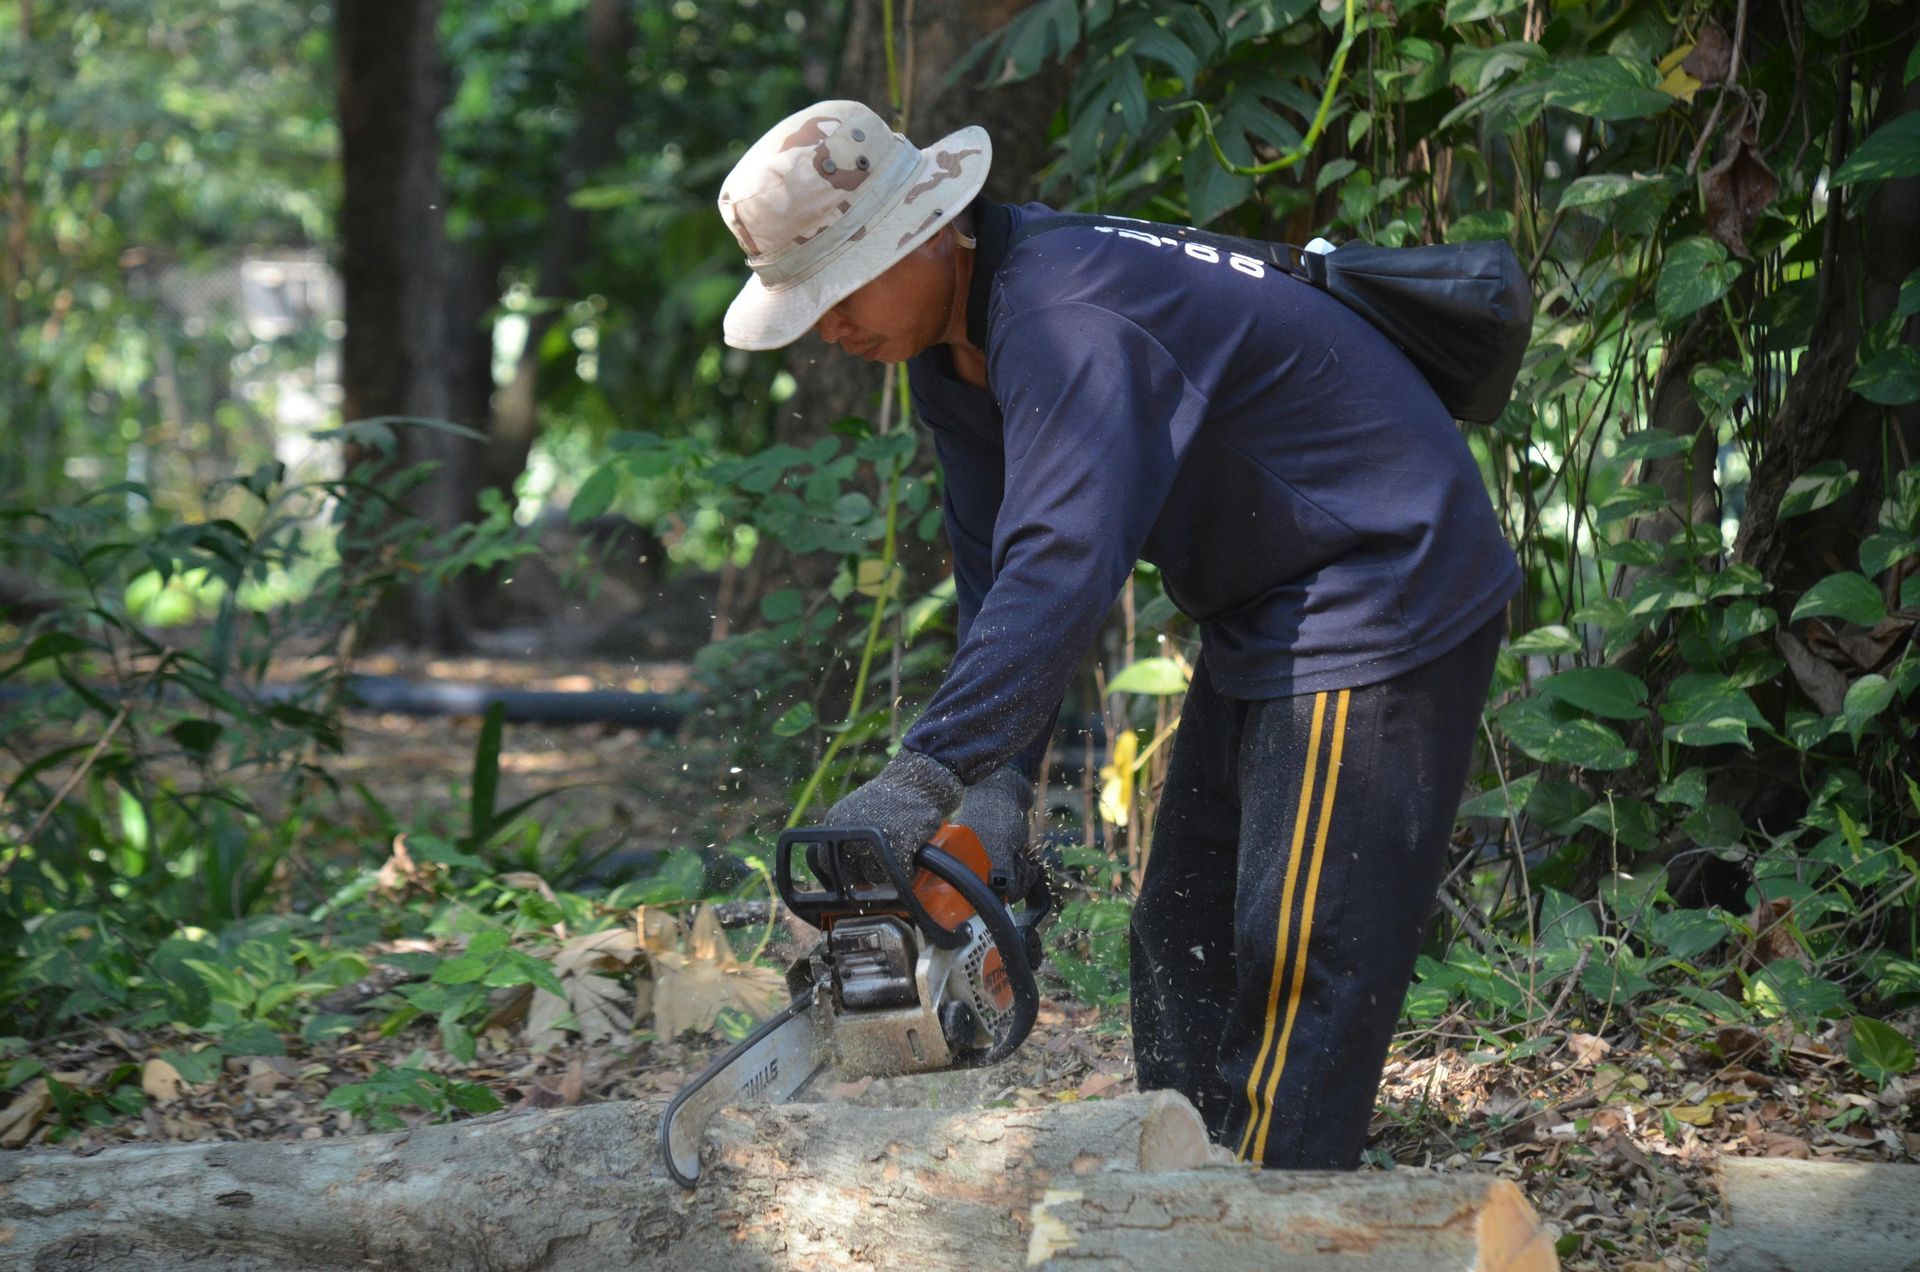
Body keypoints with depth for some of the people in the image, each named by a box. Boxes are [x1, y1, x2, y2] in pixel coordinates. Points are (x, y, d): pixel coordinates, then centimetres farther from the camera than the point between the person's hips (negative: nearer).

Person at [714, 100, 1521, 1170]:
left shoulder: (1064, 322, -28)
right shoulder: (955, 351, 4)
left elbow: (1062, 568, -38)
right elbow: (996, 579, 1)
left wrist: (927, 774, -42)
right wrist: (1000, 783, -11)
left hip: (1381, 600, -11)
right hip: (1260, 618, 11)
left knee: (1302, 962, -12)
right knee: (1185, 937, 13)